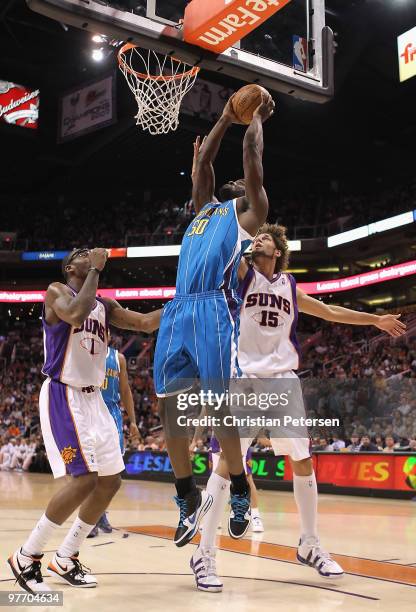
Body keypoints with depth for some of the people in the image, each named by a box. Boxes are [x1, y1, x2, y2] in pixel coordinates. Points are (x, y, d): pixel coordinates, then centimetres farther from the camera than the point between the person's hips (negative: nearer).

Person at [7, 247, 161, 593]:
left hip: (93, 398, 8)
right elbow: (77, 314, -28)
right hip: (63, 396, -8)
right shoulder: (57, 291, -6)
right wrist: (96, 270, -18)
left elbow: (145, 323, 9)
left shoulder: (105, 305, 14)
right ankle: (25, 558, 0)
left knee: (111, 480, 7)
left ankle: (65, 561, 19)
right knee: (84, 480, -17)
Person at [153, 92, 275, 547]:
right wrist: (226, 119, 40)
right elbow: (202, 163, 34)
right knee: (169, 407, 3)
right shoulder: (206, 207, 31)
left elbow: (252, 158, 14)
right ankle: (188, 496, 15)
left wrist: (257, 117, 28)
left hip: (215, 309, -6)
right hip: (178, 311, 7)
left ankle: (240, 493, 10)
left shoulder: (250, 211, 15)